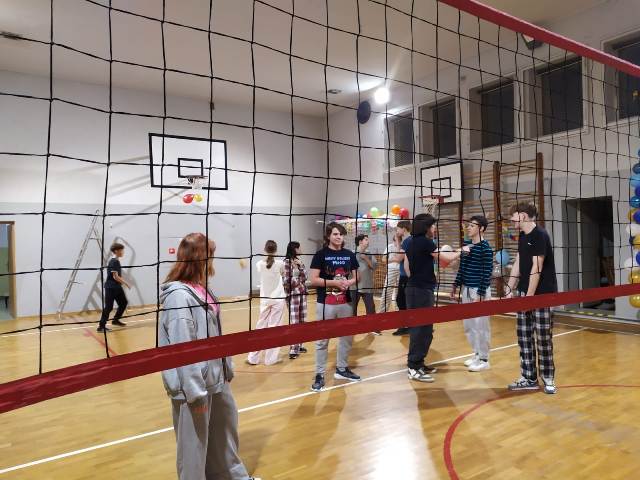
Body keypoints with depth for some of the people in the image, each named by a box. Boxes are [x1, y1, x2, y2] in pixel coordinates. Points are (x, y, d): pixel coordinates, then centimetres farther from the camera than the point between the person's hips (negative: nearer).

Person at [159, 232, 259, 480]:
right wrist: (196, 391, -22)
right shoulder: (179, 295, -22)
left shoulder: (201, 289, 5)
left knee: (226, 427, 25)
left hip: (215, 376, 10)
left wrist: (227, 367, 15)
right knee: (195, 444, 8)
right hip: (194, 384, -9)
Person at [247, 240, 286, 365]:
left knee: (261, 327, 11)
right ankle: (271, 358, 8)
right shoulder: (279, 263, -9)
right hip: (278, 299, -2)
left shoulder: (259, 264, -5)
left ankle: (253, 358, 16)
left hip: (265, 300, 2)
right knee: (274, 327, 2)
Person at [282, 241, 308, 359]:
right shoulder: (287, 262, -11)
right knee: (294, 322, -5)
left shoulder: (299, 261, 10)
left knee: (302, 321, 11)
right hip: (292, 294, -7)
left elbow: (304, 277, 7)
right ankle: (293, 349, 2)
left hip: (302, 293, 7)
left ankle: (299, 345, 23)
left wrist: (300, 266, -6)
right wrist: (298, 280, -4)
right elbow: (285, 281, -13)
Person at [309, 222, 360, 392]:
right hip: (325, 303, -5)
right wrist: (335, 282, -18)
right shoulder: (321, 254, -6)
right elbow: (313, 280, -11)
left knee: (347, 337, 15)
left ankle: (341, 369, 32)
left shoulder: (349, 255, 7)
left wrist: (349, 282, -8)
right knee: (322, 340, 2)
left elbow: (356, 276, 14)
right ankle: (319, 375, 11)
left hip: (345, 302, 5)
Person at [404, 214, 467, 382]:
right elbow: (446, 258, -7)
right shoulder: (424, 242, -14)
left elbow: (406, 266, 17)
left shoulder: (410, 243, 12)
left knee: (418, 327, 14)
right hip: (422, 290, -10)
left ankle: (417, 363, 21)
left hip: (414, 288, 10)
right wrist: (461, 251, 8)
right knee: (422, 328, -6)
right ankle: (413, 368, -3)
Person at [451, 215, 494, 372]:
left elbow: (487, 273, -14)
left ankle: (484, 359, 14)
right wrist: (456, 285, 15)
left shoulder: (485, 248, -13)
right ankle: (477, 354, 30)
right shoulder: (466, 244, 9)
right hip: (466, 289, 8)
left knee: (480, 325, 1)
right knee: (468, 325, 15)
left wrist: (480, 294, -17)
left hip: (479, 290, -8)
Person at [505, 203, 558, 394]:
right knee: (524, 337, 8)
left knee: (543, 338, -1)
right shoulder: (522, 236, 12)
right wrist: (511, 290, 11)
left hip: (541, 295, -8)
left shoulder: (540, 235, -13)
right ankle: (529, 378, 16)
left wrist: (529, 296, -18)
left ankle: (548, 379, 14)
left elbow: (536, 269, -17)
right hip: (524, 293, 8)